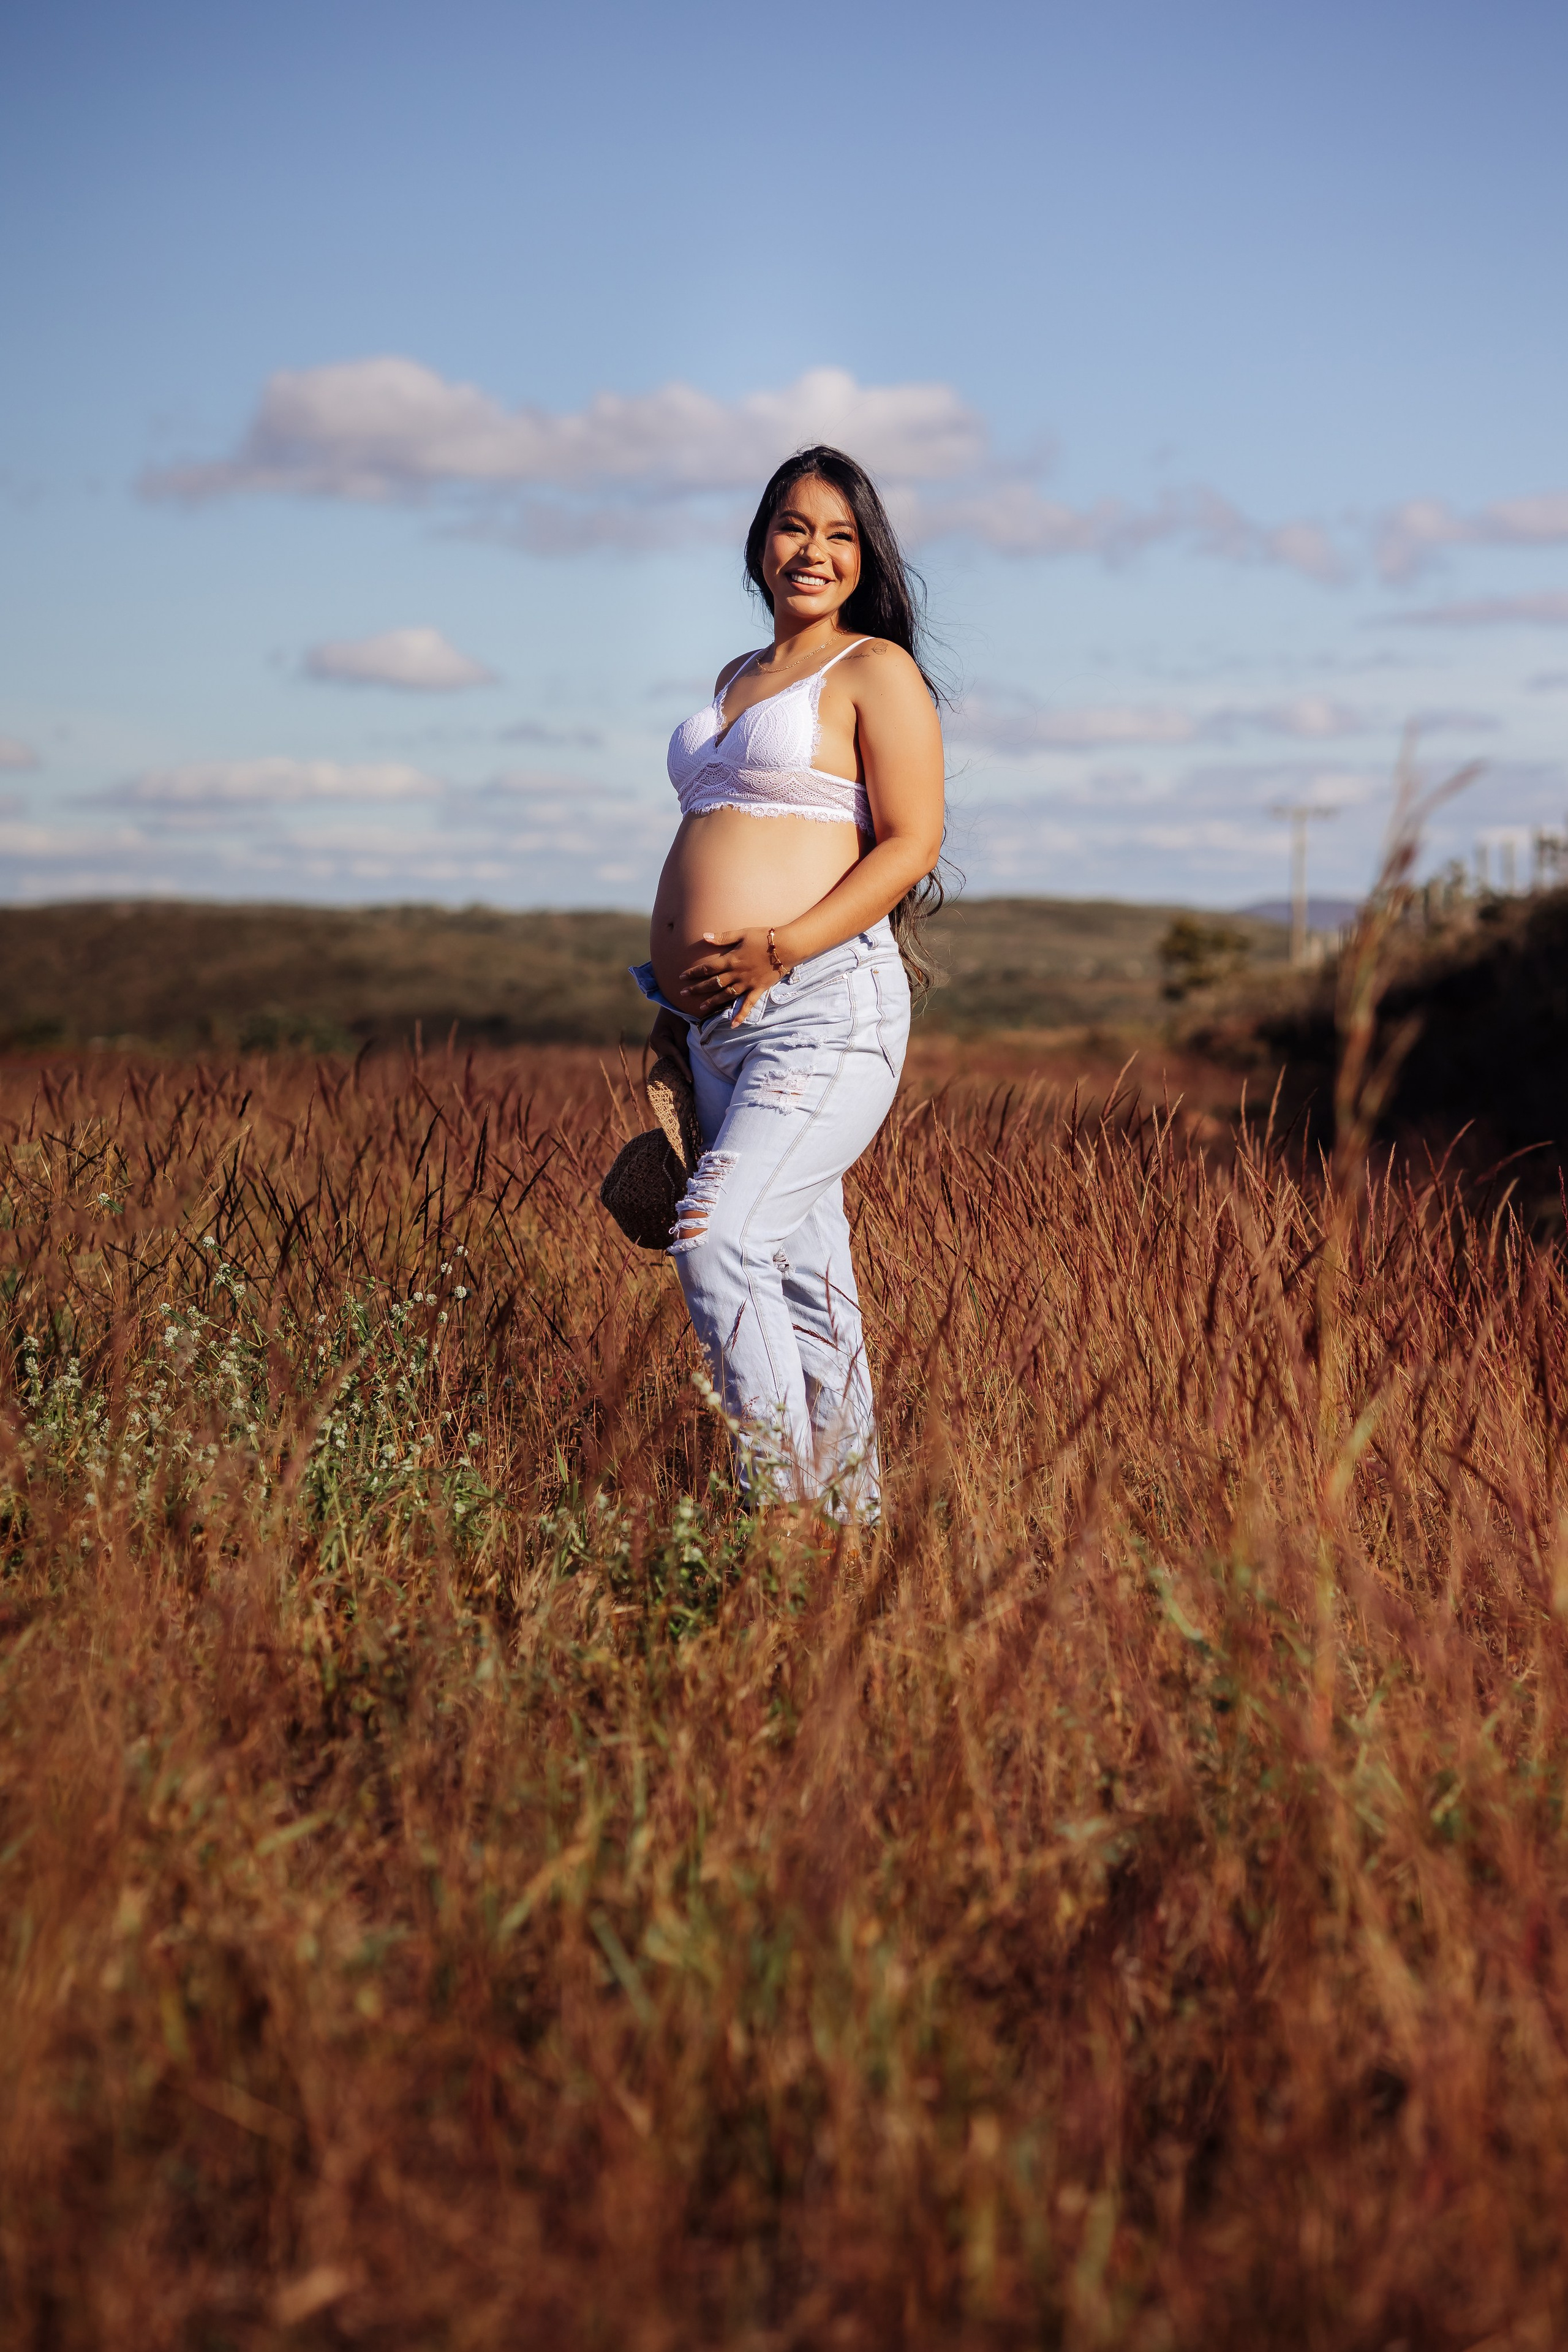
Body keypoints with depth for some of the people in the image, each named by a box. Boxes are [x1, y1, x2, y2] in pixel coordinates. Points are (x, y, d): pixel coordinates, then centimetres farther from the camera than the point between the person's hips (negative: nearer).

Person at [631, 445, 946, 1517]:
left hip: (825, 1010, -7)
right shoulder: (741, 678, 22)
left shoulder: (877, 669, 0)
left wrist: (780, 949, -18)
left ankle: (788, 1503, -17)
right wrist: (676, 999, 20)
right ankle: (854, 1514, 13)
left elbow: (912, 844, -9)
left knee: (717, 1237, -22)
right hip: (720, 1028, 7)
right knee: (805, 1281, 8)